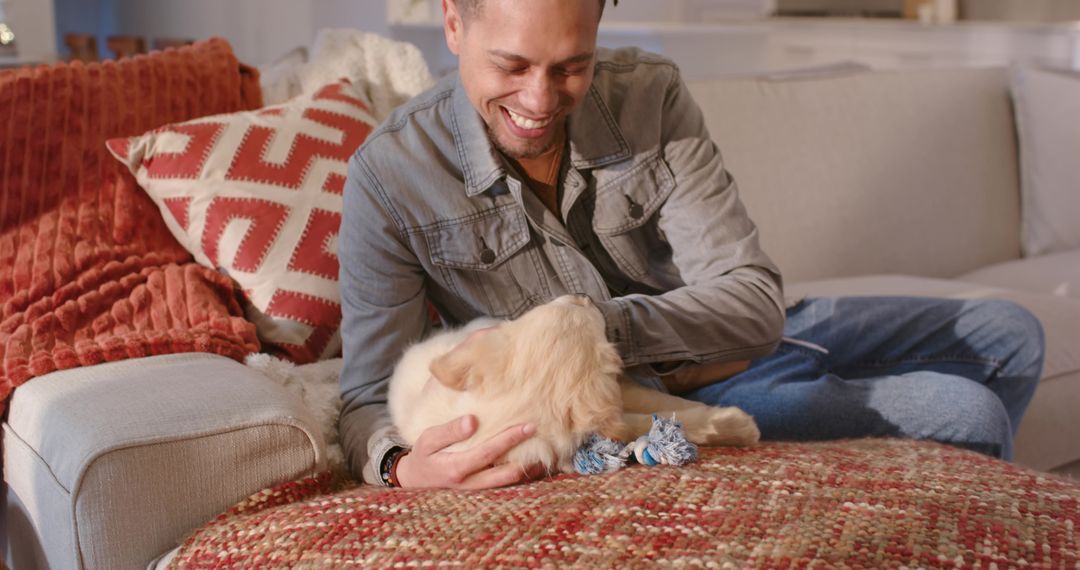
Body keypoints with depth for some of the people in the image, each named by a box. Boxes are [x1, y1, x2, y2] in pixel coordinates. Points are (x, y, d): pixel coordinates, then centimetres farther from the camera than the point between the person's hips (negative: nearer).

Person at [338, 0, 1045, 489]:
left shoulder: (650, 95, -17)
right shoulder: (390, 175, -22)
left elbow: (756, 302, -22)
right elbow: (370, 398, -19)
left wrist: (600, 323, -40)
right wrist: (402, 466, -44)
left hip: (728, 342, 5)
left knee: (1008, 335, 14)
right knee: (966, 416, -15)